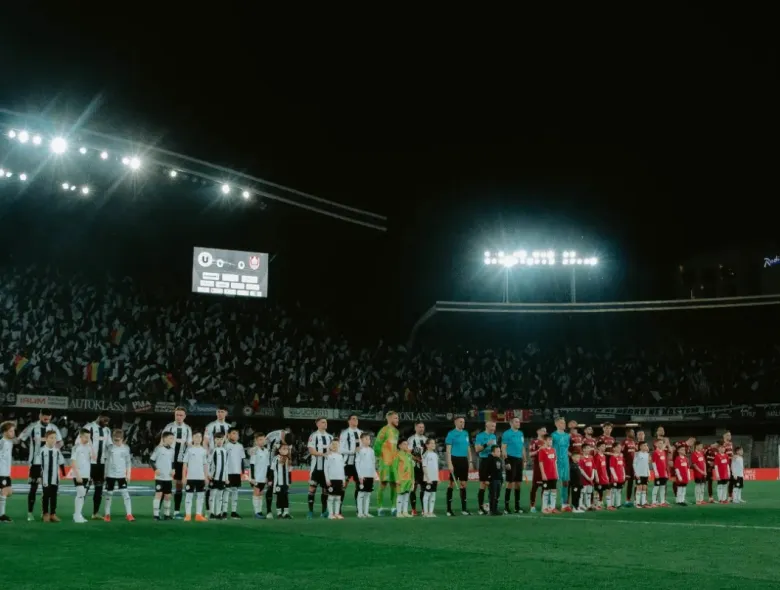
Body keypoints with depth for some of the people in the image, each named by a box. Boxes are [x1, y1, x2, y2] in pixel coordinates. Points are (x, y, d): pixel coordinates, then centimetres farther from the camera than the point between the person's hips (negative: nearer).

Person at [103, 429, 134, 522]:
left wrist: (128, 474, 0)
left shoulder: (126, 448, 0)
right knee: (109, 494, 8)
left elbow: (128, 462, 5)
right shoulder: (110, 448, 0)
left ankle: (129, 514, -8)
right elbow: (107, 461, 8)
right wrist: (105, 474, 8)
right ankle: (107, 514, 17)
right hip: (110, 475, 1)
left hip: (122, 475, -1)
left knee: (125, 493, -8)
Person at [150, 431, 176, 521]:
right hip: (160, 477, -5)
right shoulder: (159, 449, -8)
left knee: (168, 496, 8)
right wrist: (155, 469, -16)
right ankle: (156, 515, -5)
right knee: (158, 494, -9)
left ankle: (167, 514, 19)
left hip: (168, 477, 5)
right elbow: (151, 460, -5)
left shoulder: (171, 450, 9)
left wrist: (172, 470, 5)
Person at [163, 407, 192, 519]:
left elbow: (189, 445, 9)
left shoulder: (187, 429, 7)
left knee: (180, 485, 5)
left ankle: (176, 511, 11)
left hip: (181, 460, 3)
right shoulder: (169, 427, -2)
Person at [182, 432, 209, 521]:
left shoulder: (203, 450, 8)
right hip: (190, 477, -3)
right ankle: (188, 515, 3)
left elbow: (205, 465, 12)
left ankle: (198, 515, 10)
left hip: (201, 477, 3)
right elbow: (185, 464, -1)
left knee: (200, 496, 5)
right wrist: (183, 477, -6)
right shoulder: (189, 449, -1)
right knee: (189, 495, -1)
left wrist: (206, 477, 9)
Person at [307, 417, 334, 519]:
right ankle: (311, 511, -1)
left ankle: (324, 511, 14)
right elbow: (311, 451, -10)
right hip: (316, 466, -5)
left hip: (327, 466, 5)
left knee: (325, 488, 7)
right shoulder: (313, 436, -3)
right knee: (312, 487, -5)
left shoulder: (330, 437, 14)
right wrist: (323, 454, -21)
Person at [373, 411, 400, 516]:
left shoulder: (396, 431, 16)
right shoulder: (384, 430, -8)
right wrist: (379, 457, -7)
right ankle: (380, 507, -1)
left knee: (394, 484, 7)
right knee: (383, 484, -6)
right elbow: (377, 445, -10)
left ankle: (393, 507, 11)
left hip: (395, 462, 7)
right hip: (385, 462, -7)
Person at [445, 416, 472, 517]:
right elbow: (448, 450, -9)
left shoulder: (466, 433, 14)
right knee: (452, 484, -3)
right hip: (455, 460, -6)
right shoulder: (451, 434, -5)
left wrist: (470, 461, 13)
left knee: (463, 484, 7)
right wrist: (449, 464, -15)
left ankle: (464, 508, 13)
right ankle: (449, 509, 3)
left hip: (464, 460, 6)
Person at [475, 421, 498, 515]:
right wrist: (486, 445, -24)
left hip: (493, 461, 6)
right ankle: (481, 508, 3)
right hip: (484, 460, -6)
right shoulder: (480, 436, -5)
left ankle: (491, 505, 14)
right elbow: (477, 449, -12)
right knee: (483, 484, -3)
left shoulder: (494, 436, 15)